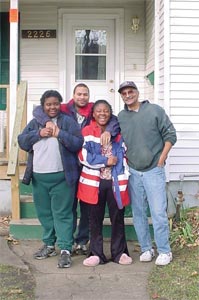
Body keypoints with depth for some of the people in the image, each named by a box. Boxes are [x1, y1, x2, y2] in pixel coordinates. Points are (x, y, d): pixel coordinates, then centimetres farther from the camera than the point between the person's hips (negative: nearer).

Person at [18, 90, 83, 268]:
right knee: (44, 213, 13)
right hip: (38, 177, 5)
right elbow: (22, 141, 4)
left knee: (63, 213, -3)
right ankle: (49, 245, 27)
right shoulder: (35, 123, 13)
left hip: (61, 177, -4)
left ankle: (65, 249, -2)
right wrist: (38, 134, -9)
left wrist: (60, 134, -17)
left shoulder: (68, 122, 1)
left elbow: (78, 143, -8)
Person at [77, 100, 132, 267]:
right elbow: (83, 156, -9)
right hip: (94, 181, -2)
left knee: (118, 217, 6)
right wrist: (106, 161, -11)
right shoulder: (86, 132, 0)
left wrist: (125, 179, 0)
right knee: (96, 218, 6)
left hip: (115, 181, 2)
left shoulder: (118, 132, 9)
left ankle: (119, 252, 18)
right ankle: (96, 254, 15)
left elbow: (124, 155, 9)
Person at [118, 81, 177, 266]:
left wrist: (161, 159, -5)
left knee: (158, 212, -5)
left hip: (153, 170, -3)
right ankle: (146, 249, 21)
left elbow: (170, 135, -2)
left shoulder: (155, 110, -3)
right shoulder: (120, 118, 6)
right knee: (138, 213, 9)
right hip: (132, 172, 4)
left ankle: (164, 251, 7)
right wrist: (125, 160, 3)